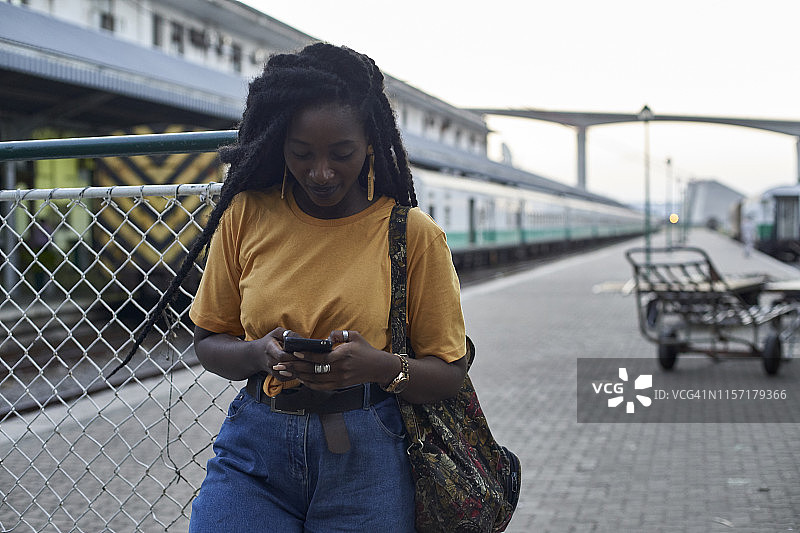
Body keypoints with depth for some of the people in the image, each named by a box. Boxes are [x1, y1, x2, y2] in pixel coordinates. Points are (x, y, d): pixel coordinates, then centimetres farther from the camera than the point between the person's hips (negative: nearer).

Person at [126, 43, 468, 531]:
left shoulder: (414, 235, -4)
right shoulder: (246, 215, 2)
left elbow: (449, 374, -1)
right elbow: (209, 342, 8)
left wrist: (380, 366, -21)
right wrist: (260, 354, -14)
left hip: (365, 462, -1)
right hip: (255, 454, 2)